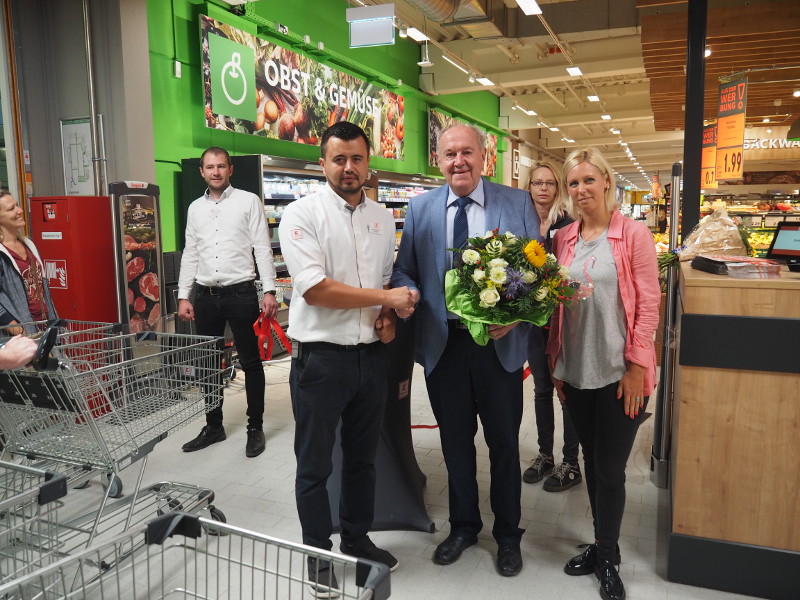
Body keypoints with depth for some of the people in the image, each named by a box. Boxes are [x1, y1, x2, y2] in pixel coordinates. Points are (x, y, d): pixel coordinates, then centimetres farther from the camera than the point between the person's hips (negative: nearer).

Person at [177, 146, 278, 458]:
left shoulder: (248, 201, 0)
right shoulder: (195, 208, 12)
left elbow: (263, 249, -5)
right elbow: (190, 255, 13)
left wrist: (269, 291, -12)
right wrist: (183, 296, 7)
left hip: (241, 293, -4)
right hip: (206, 296, 5)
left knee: (250, 363, 4)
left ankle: (255, 428, 16)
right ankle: (213, 426, 27)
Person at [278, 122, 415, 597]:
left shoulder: (383, 217, 8)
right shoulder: (303, 214, -10)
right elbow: (314, 288, -19)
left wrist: (388, 317, 0)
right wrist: (385, 298, -16)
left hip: (372, 354, 5)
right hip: (321, 357, -5)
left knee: (363, 457, 20)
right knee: (315, 464, 10)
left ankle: (358, 538, 40)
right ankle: (318, 554, 30)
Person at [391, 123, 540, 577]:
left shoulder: (518, 203, -1)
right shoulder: (420, 208, 4)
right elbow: (405, 270, 6)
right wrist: (407, 294, -17)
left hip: (499, 343, -1)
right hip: (443, 343, 2)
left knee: (504, 444, 13)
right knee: (455, 442, 17)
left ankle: (508, 535, 36)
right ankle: (463, 526, 40)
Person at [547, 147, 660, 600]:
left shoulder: (634, 234, -6)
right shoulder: (564, 239, 6)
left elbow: (648, 303, -8)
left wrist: (636, 367, -12)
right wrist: (556, 362, 9)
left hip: (620, 372, -4)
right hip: (577, 371, 4)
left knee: (610, 468, 5)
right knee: (592, 461, 16)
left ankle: (608, 558, 26)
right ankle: (603, 545, 35)